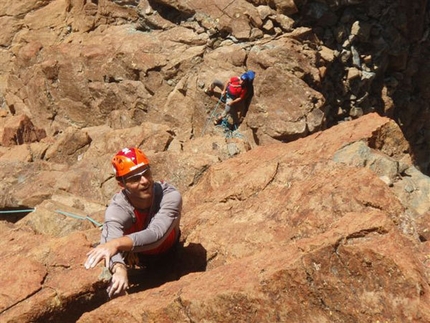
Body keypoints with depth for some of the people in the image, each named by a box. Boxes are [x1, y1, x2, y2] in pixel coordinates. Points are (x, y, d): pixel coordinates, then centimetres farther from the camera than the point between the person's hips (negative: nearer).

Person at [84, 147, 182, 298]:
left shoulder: (170, 196, -39)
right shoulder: (117, 209, -36)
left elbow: (155, 234, -54)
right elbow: (111, 240, -56)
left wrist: (117, 243, -72)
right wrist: (120, 269, -79)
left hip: (169, 256, 0)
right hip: (137, 258, 0)